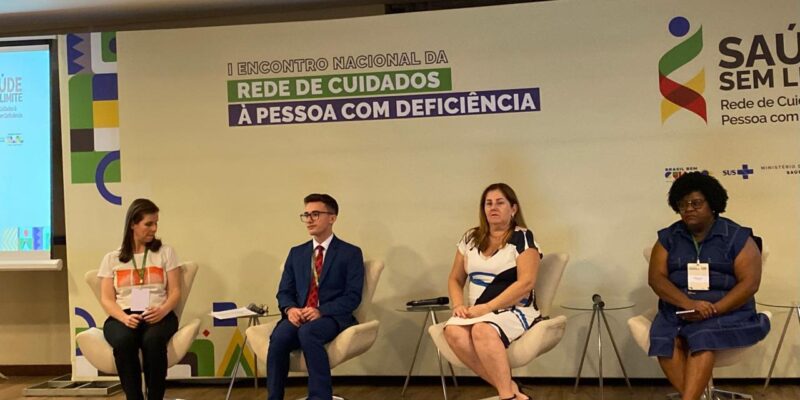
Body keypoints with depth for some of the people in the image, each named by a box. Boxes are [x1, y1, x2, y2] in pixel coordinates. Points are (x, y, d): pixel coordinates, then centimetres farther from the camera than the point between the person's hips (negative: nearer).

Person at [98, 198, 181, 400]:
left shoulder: (165, 252, 14)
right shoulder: (112, 258, 14)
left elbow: (175, 291, 8)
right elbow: (107, 299, 6)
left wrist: (163, 311, -15)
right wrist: (124, 317, -16)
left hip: (158, 315, 0)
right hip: (122, 316, 1)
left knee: (152, 340, -37)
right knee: (123, 341, -36)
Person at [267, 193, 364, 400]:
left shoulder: (351, 253, 4)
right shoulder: (296, 253, 18)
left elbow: (352, 297, -5)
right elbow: (284, 291, 14)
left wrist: (321, 311, -20)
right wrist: (290, 309, -10)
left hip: (332, 317, -3)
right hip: (299, 316, 4)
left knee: (308, 332, -38)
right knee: (279, 337, -31)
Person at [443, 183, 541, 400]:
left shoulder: (522, 237, -1)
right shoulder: (471, 238, 15)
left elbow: (526, 283, -12)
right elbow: (455, 279, 19)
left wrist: (487, 307, -17)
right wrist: (459, 305, -3)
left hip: (514, 310, -5)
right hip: (477, 312, 5)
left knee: (483, 330, -37)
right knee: (453, 332, -29)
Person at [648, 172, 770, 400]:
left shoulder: (737, 237, 2)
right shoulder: (668, 237, 10)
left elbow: (750, 283, -6)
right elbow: (656, 277, 0)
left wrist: (713, 310, -19)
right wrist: (688, 302, -19)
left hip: (726, 309, -3)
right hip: (678, 309, 3)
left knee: (703, 337, -35)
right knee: (665, 339, -30)